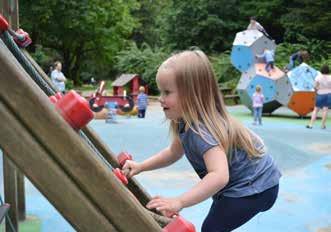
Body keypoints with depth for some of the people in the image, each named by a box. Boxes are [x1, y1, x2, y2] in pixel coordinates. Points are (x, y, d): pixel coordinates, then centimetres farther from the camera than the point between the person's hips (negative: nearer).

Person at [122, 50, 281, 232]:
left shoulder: (202, 130, -34)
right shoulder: (188, 122, -4)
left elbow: (220, 176, -46)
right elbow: (174, 152, 12)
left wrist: (179, 202, -49)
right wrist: (140, 167, 3)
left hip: (256, 188, -10)